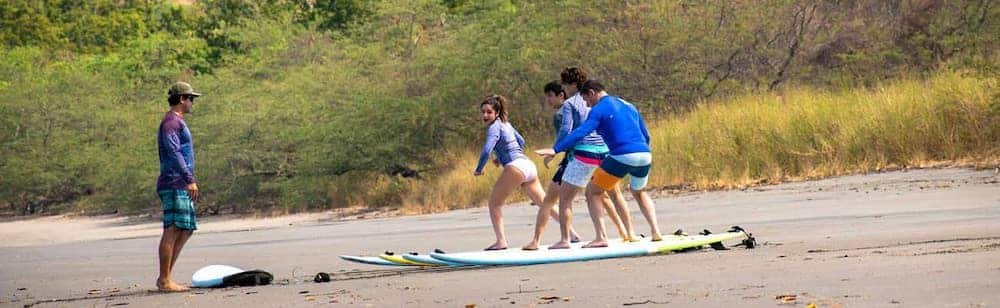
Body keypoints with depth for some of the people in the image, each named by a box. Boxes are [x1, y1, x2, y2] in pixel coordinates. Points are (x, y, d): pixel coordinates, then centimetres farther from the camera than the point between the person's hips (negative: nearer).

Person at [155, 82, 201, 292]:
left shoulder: (178, 123, 24)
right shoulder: (170, 122, -9)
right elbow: (174, 153, -20)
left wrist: (190, 181, 25)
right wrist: (189, 179, -26)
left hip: (182, 187, 10)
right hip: (173, 185, -10)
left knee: (186, 231, 10)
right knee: (173, 230, -12)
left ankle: (165, 278, 11)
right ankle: (164, 280, -14)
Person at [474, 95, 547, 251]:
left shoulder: (494, 127, -7)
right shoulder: (505, 123, 19)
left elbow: (487, 150, -20)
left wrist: (478, 169, -6)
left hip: (515, 167, -9)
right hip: (529, 165, 9)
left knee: (494, 203, -1)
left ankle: (501, 241, -12)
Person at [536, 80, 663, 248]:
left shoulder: (599, 109, 1)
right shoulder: (628, 106, 23)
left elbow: (580, 133, -13)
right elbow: (646, 135, 26)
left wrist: (555, 149, -18)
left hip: (622, 157, -7)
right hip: (645, 156, 7)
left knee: (592, 192, 8)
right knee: (638, 192, 33)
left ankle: (601, 238, -4)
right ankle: (655, 232, 19)